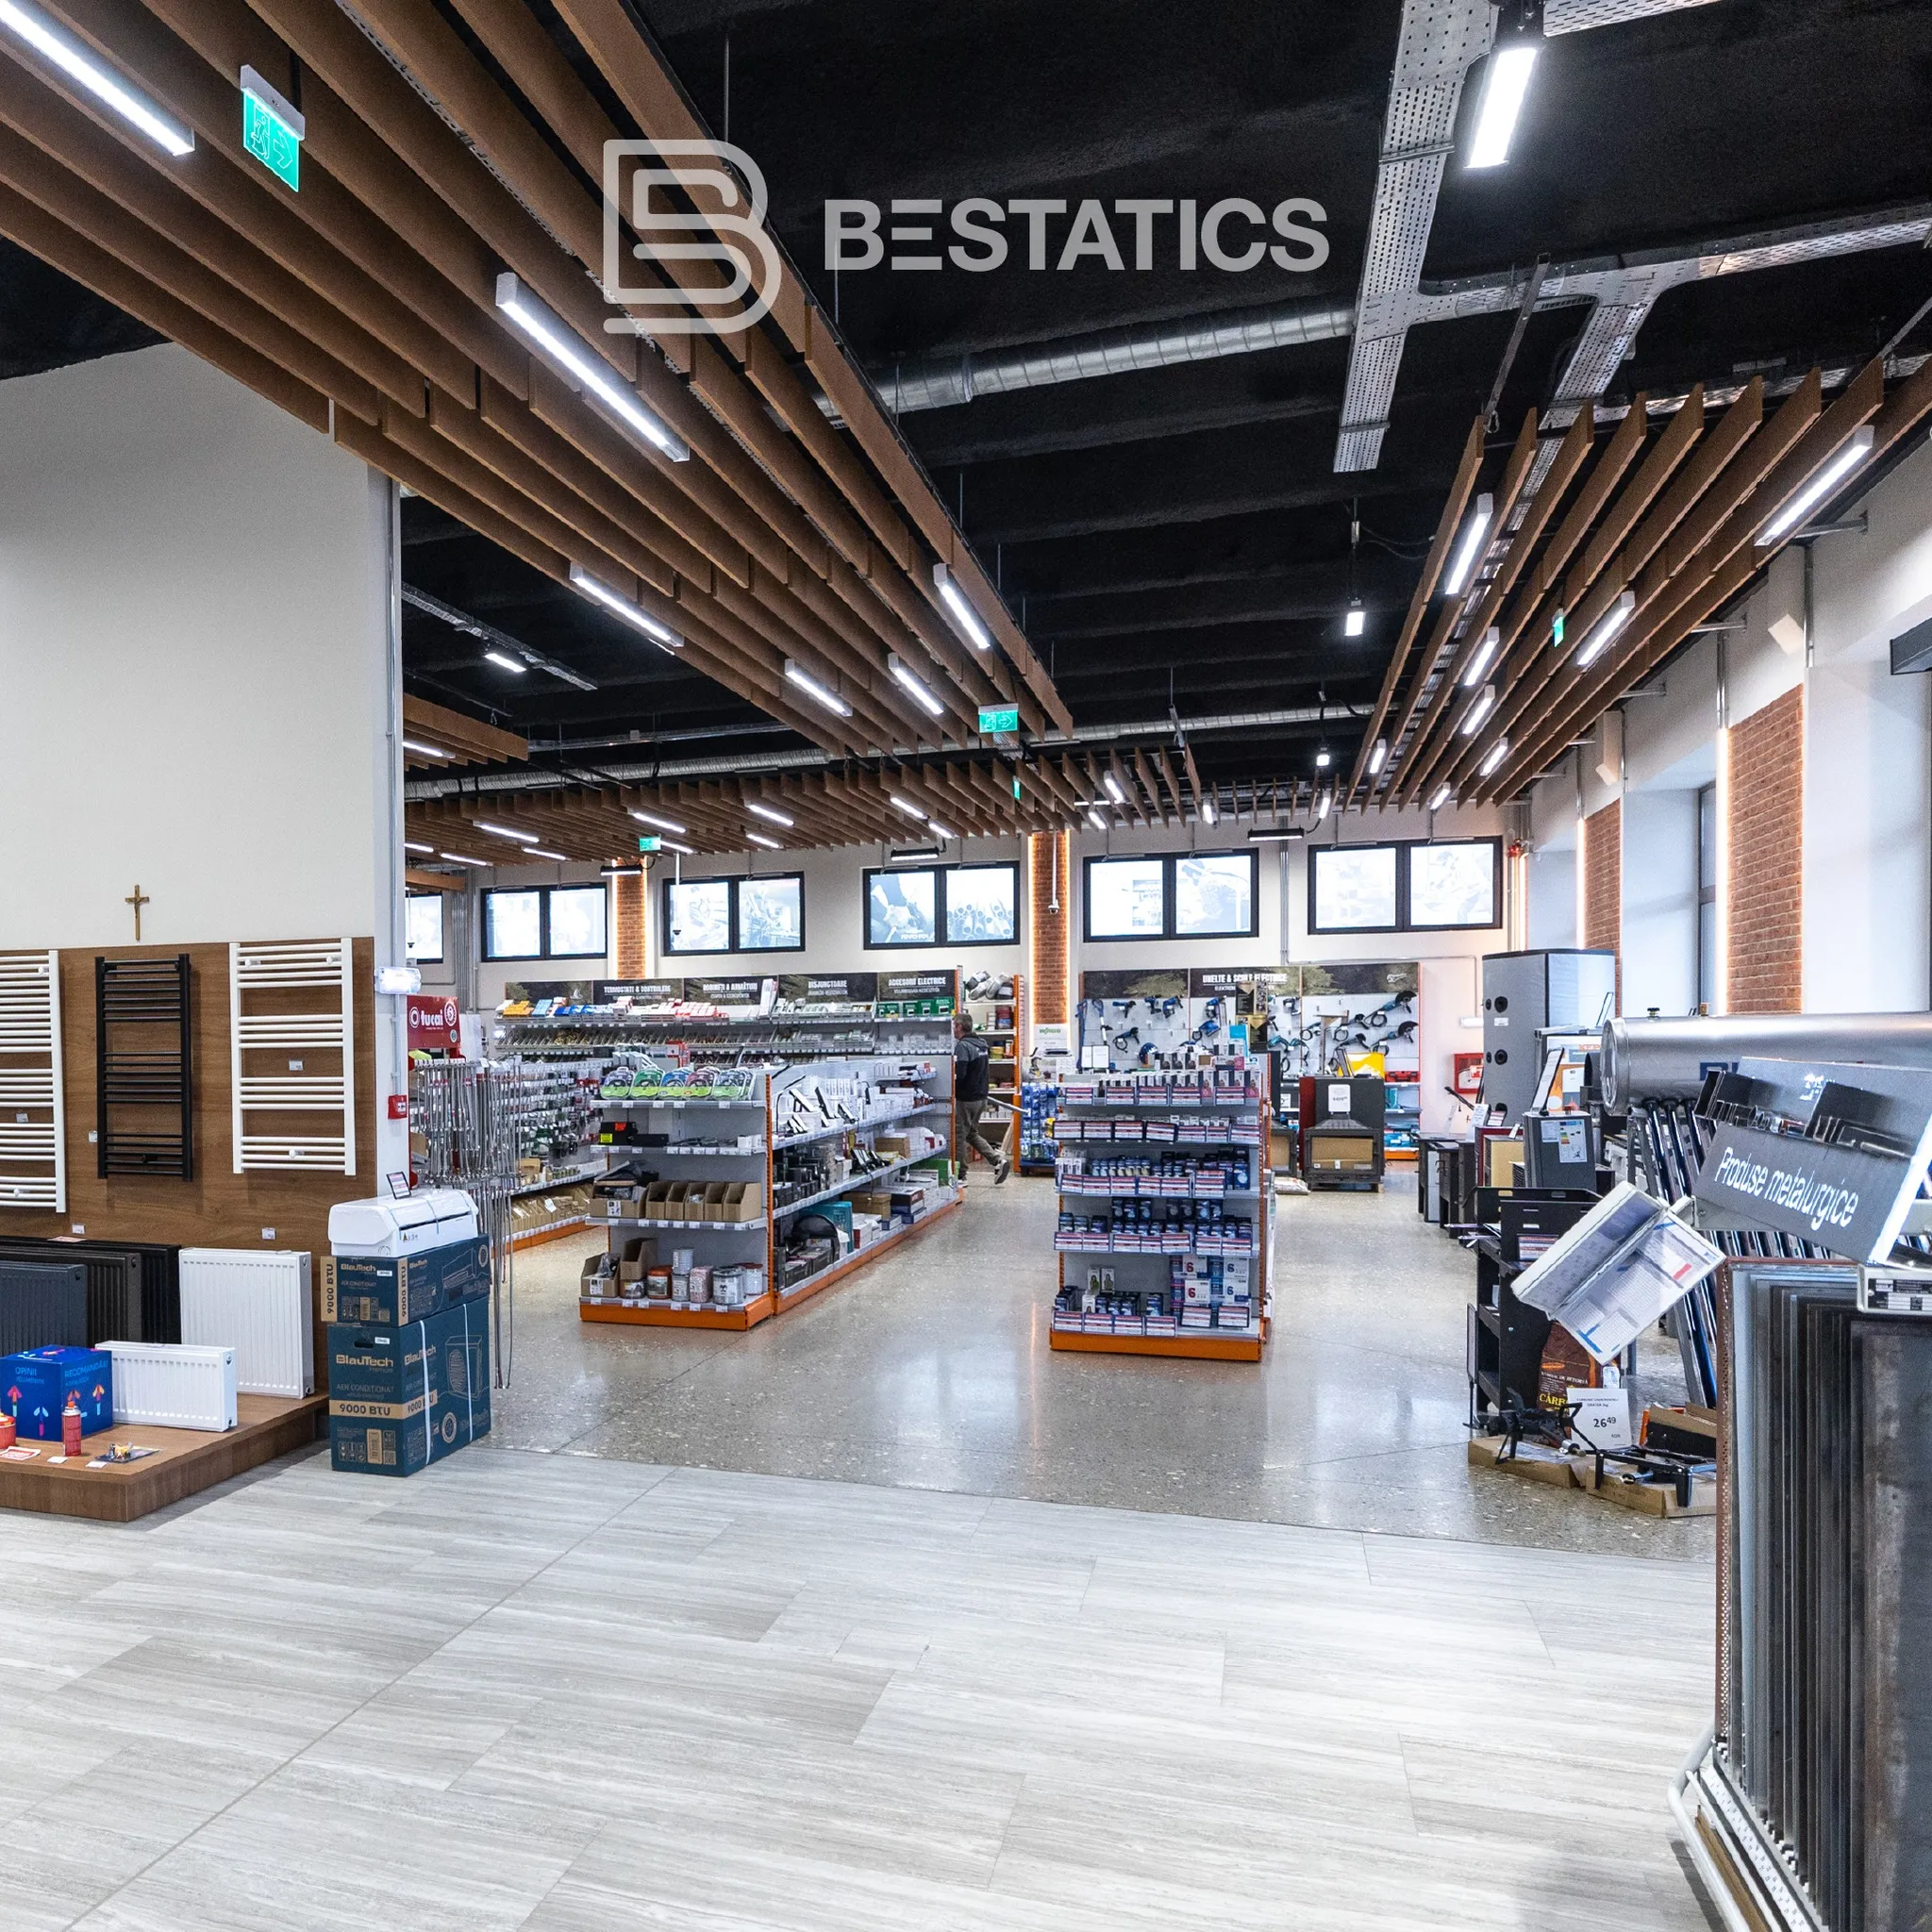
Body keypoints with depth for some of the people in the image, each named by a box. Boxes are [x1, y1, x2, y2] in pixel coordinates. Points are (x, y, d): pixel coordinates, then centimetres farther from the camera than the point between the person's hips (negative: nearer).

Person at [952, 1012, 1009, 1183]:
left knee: (960, 1136, 3)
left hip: (965, 1098, -9)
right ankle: (999, 1160, 7)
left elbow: (958, 1075, -25)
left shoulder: (962, 1046, -17)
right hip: (981, 1097, 9)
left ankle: (960, 1176, 10)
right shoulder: (982, 1044, 11)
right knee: (972, 1134, 19)